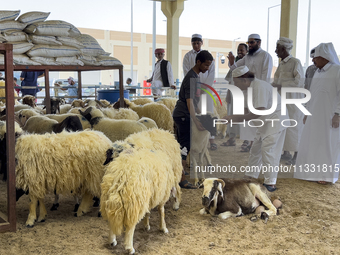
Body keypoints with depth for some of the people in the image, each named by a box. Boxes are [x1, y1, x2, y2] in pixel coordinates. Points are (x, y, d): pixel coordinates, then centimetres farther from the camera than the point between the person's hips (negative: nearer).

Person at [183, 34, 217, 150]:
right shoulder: (187, 56, 6)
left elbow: (212, 72, 6)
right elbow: (187, 73, 1)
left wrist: (205, 85, -6)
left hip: (206, 87, 1)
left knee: (208, 112, -3)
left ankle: (212, 139, -2)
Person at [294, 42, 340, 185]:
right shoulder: (318, 72, 13)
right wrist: (307, 112, 15)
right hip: (314, 116, 7)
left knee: (327, 144, 0)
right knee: (311, 143, 7)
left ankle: (326, 175, 9)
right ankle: (312, 172, 16)